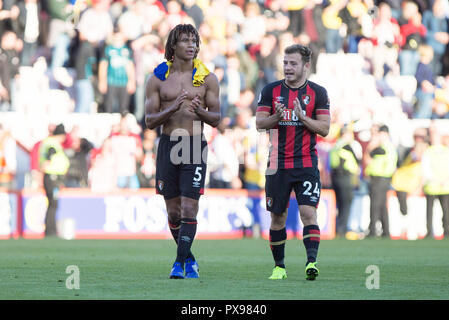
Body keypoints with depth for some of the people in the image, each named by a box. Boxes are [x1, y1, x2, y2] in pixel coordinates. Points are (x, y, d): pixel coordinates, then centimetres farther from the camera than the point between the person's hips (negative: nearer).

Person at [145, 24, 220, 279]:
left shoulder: (207, 78, 4)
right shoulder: (158, 78, 5)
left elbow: (216, 119, 5)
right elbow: (150, 121, 3)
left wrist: (200, 111, -17)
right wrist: (173, 109, -15)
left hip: (195, 146, -2)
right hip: (168, 144, 2)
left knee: (189, 209, -11)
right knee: (173, 211, 7)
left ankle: (180, 263, -9)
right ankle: (189, 259, 24)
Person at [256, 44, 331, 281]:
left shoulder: (318, 92, 2)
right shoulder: (271, 90, 5)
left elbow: (324, 128, -1)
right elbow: (259, 122, 1)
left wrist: (302, 117, -16)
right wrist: (276, 117, -19)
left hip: (306, 163, -2)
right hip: (277, 164, 2)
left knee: (308, 212, -15)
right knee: (278, 216, 6)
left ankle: (311, 261, -21)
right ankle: (279, 266, 18)